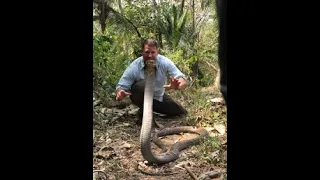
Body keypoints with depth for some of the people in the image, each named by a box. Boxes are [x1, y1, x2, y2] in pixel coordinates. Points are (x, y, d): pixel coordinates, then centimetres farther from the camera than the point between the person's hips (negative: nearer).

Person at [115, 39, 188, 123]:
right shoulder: (134, 67, -26)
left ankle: (152, 108, 21)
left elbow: (183, 80, -29)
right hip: (141, 97, -3)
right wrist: (120, 93, -49)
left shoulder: (165, 62, -23)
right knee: (143, 84, -37)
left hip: (159, 97, 4)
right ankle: (143, 112, -11)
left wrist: (177, 86, -54)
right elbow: (121, 86, -24)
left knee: (182, 113, 1)